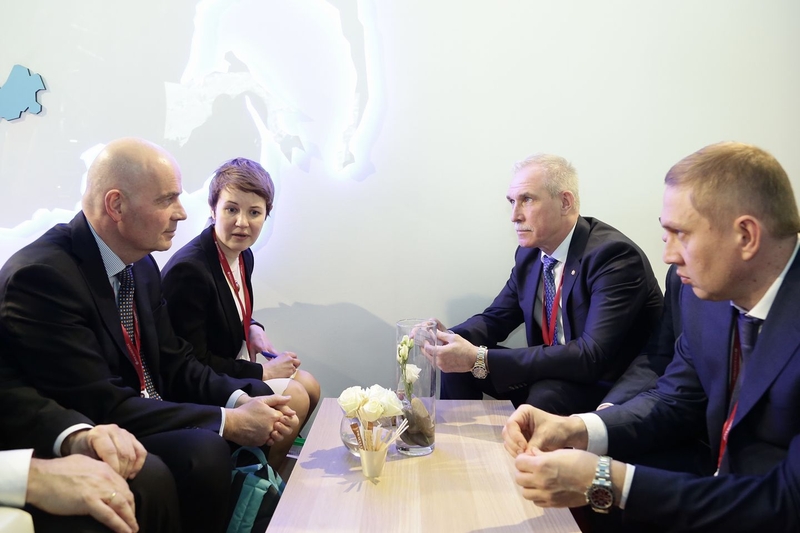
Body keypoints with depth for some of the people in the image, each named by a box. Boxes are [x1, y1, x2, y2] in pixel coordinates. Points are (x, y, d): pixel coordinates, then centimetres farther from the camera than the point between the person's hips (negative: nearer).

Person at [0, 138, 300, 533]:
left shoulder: (142, 264, 3)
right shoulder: (41, 276, -22)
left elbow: (174, 363, 6)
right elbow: (101, 408, -25)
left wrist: (241, 400, -12)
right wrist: (228, 421, -23)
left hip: (151, 418, 8)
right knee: (204, 452, -31)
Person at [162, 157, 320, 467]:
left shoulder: (243, 255, -1)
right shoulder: (188, 270, -28)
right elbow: (194, 365, -25)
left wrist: (252, 329, -4)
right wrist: (262, 372, -18)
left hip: (232, 363, 9)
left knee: (309, 386, 7)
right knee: (294, 397, -15)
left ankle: (272, 459, 22)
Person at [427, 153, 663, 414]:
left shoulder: (614, 255, -23)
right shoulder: (529, 252, 0)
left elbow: (592, 357, -32)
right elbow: (495, 317, 10)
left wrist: (480, 359, -35)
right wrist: (450, 337, -14)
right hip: (551, 375, 7)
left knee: (546, 394, -34)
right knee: (455, 364, -5)